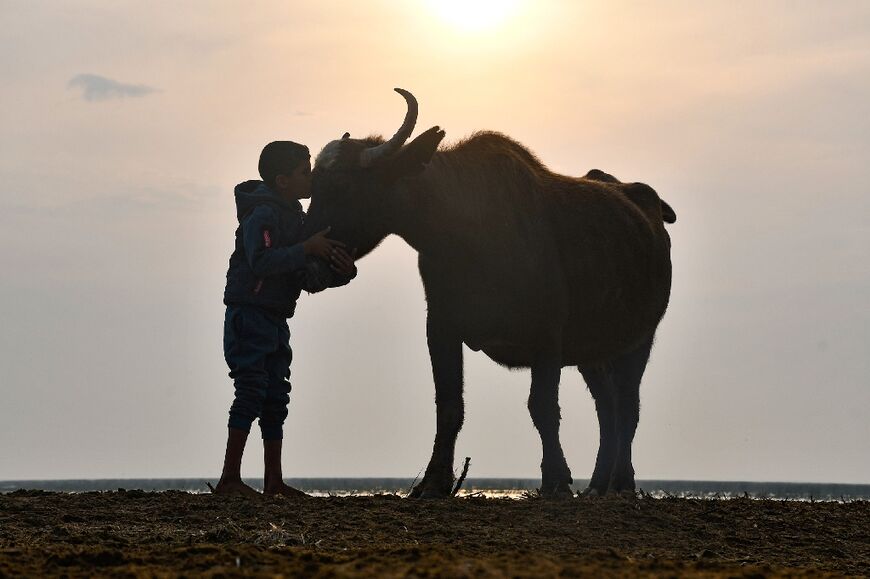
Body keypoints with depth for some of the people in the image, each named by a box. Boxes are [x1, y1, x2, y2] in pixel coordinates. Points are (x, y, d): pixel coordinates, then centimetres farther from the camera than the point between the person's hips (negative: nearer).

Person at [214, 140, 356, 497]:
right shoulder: (262, 214, -13)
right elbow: (260, 261, -30)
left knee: (276, 398, 8)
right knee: (252, 392, -13)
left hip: (275, 319, 9)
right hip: (249, 316, -9)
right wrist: (307, 249, -30)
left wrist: (339, 271, -4)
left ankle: (273, 481, 12)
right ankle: (229, 479, -12)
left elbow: (308, 277, 15)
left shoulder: (294, 216, 15)